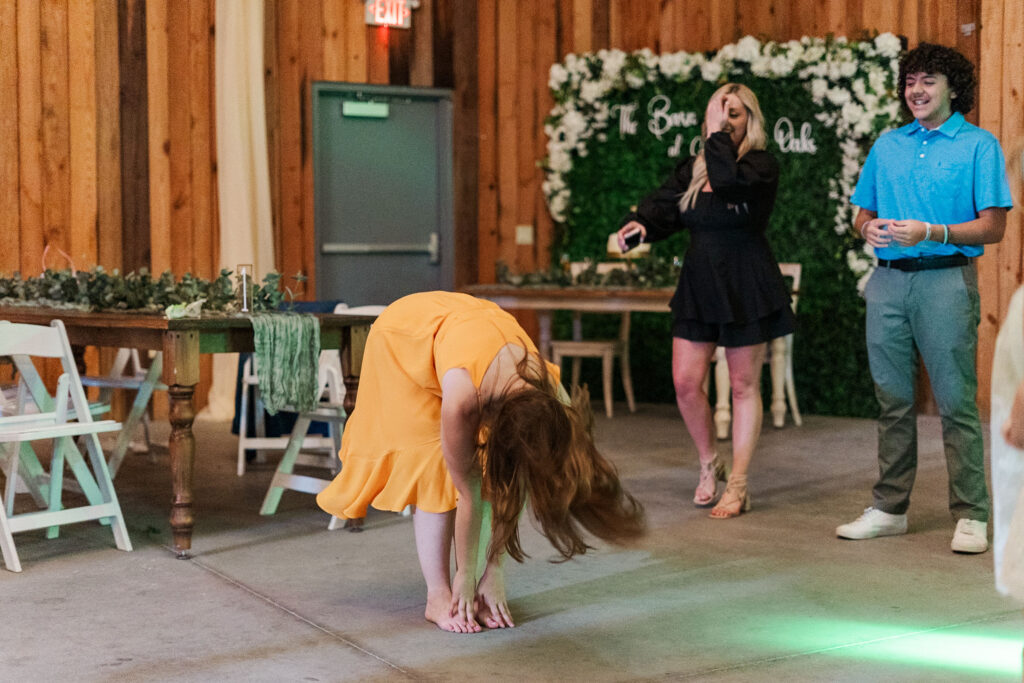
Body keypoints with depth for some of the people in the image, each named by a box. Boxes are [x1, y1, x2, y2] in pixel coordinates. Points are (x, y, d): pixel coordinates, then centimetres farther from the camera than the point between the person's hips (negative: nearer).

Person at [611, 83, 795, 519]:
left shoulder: (762, 165, -7)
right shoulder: (692, 170, 10)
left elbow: (730, 182, -28)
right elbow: (664, 206, -1)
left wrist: (718, 135, -18)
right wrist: (640, 223, -21)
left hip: (746, 290, -5)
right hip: (698, 287, 5)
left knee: (743, 386, 3)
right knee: (685, 382, 1)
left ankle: (738, 486, 11)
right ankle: (709, 464, 25)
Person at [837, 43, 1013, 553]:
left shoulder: (979, 145, 1)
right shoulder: (887, 146, 16)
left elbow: (993, 227, -4)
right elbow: (863, 213, 21)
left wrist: (931, 232, -17)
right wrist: (868, 228, -3)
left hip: (945, 280, -5)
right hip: (888, 280, 5)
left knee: (956, 401, -5)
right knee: (892, 400, 9)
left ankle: (970, 516, 0)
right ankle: (889, 508, 17)